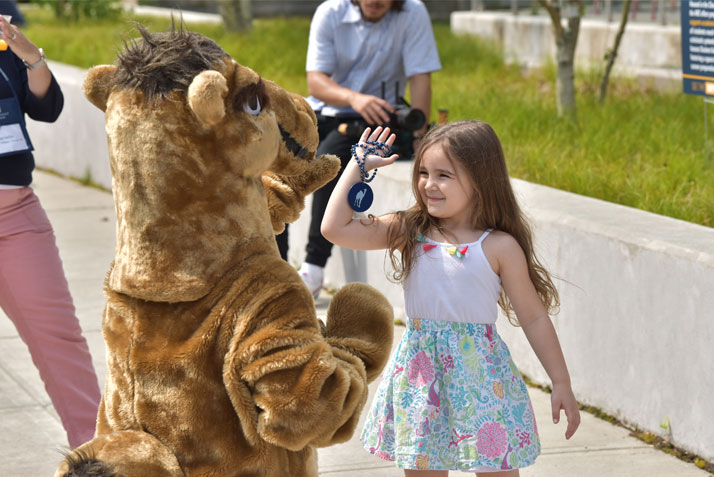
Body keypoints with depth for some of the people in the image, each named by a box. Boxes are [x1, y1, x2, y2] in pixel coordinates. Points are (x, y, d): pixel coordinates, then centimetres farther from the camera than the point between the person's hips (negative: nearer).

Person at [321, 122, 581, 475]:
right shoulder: (408, 233, 3)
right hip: (421, 372, 3)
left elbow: (534, 318, -1)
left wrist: (561, 384, -1)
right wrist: (358, 165, 1)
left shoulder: (499, 247, -6)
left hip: (479, 371, -3)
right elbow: (336, 228, -4)